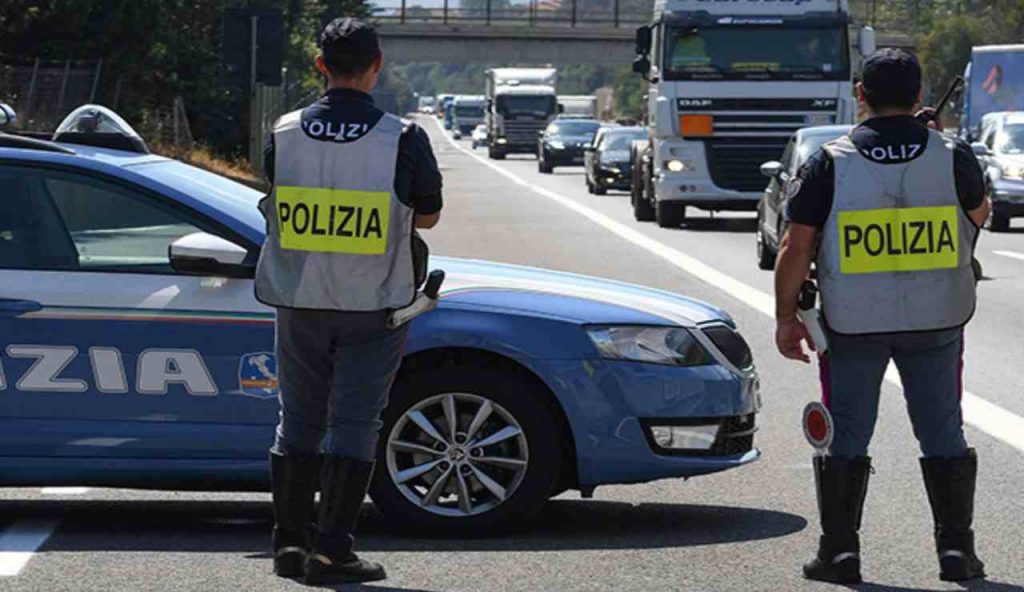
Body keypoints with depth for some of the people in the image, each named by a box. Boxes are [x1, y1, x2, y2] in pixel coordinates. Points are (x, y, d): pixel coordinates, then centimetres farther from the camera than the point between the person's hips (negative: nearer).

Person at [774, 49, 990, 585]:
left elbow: (796, 248, -7)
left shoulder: (830, 164, -7)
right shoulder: (952, 157, -4)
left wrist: (786, 318, 3)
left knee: (845, 436, 8)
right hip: (937, 320, 1)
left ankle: (840, 550, 8)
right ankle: (955, 548, 10)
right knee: (943, 434, 11)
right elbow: (978, 215, 15)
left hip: (853, 324, -1)